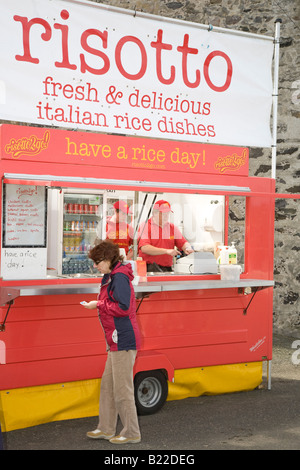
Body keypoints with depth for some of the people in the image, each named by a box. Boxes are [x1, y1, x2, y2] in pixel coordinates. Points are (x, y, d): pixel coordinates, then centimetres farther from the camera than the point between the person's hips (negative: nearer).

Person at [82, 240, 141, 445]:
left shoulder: (120, 278, -15)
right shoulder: (112, 277, 16)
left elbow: (123, 307, -23)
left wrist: (98, 304, -15)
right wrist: (99, 304, 7)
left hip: (124, 341, -11)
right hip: (116, 341, 11)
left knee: (122, 389, -3)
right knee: (107, 385, 16)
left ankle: (132, 433, 8)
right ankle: (106, 429, 26)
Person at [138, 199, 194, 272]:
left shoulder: (172, 228, 17)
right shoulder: (145, 226, -1)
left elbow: (183, 242, 16)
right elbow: (144, 248, -15)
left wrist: (187, 248, -10)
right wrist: (166, 251, -21)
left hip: (167, 269, 5)